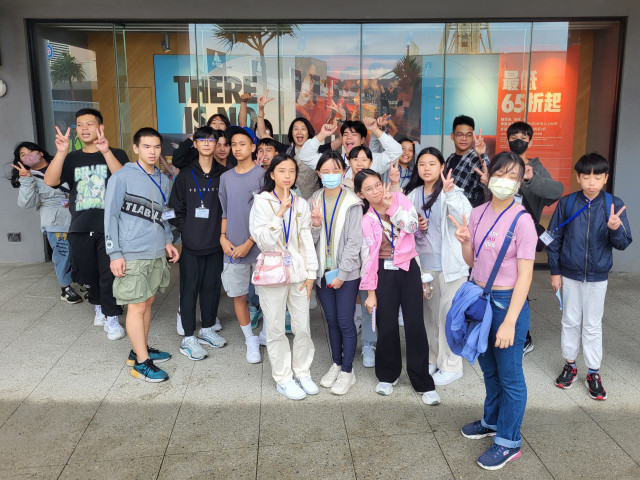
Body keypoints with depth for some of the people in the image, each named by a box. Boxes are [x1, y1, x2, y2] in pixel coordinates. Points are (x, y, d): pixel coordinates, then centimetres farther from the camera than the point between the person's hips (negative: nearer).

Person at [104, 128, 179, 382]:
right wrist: (115, 254, -13)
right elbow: (111, 216, -9)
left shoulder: (162, 181, 12)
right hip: (132, 255, -6)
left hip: (157, 253, 6)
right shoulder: (122, 177, -7)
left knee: (148, 302, 14)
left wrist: (167, 242, 10)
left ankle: (140, 349, 29)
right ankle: (142, 362, 7)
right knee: (137, 306, -1)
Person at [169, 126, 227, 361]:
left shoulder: (222, 176, 5)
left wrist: (221, 233, -3)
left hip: (215, 244, 2)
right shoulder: (185, 176, 2)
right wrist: (187, 229, -7)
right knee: (190, 288, 2)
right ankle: (189, 338, 11)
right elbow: (175, 209, 1)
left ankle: (207, 328, 29)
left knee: (212, 286, 11)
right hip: (191, 244, -2)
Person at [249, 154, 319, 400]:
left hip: (298, 272, 3)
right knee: (276, 329, 5)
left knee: (303, 327, 8)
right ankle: (283, 378, 20)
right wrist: (280, 212, -20)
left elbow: (307, 241, 8)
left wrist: (310, 274, 4)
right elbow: (263, 240, -14)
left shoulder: (301, 204, 7)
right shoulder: (262, 202, -3)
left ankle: (302, 372, 27)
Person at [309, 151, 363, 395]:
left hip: (347, 272, -4)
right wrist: (315, 224, -16)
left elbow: (354, 241, -9)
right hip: (322, 271, 4)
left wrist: (342, 274, -13)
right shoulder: (313, 201, 4)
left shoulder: (352, 203, -7)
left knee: (345, 322, 0)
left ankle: (347, 371, 15)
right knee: (331, 321, 14)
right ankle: (336, 364, 30)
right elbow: (311, 240, 5)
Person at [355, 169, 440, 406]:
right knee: (387, 326, 5)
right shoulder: (366, 219, -2)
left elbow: (413, 226, -11)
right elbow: (368, 255, -3)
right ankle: (387, 375, 28)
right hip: (384, 273, 0)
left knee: (415, 326, -2)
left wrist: (392, 207, -16)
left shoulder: (399, 198, 1)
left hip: (408, 269, 0)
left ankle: (424, 383, 10)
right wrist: (370, 292, -3)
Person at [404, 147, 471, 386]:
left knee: (448, 313, 1)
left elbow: (466, 218, -26)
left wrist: (450, 193, -36)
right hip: (424, 262, 5)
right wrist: (415, 226, -4)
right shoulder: (413, 194, 7)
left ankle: (451, 366, 14)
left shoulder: (452, 192, -8)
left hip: (450, 264, -5)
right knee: (429, 312, 14)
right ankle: (433, 359, 29)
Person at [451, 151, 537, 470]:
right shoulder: (477, 214, 2)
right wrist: (465, 242, -12)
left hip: (507, 301, -6)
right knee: (489, 369, 22)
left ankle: (508, 442, 24)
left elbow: (524, 275, -17)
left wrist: (509, 322, -21)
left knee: (509, 375, 7)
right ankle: (492, 421, 44)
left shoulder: (522, 221, -15)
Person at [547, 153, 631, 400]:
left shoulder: (614, 204, -8)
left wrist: (615, 228, -29)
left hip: (597, 277, -1)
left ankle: (593, 373, 23)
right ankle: (570, 364, 30)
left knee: (593, 326, 10)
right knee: (570, 322, 13)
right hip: (569, 275, 1)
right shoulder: (566, 203, -7)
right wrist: (555, 271, 1)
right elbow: (553, 238, 0)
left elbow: (623, 243, -7)